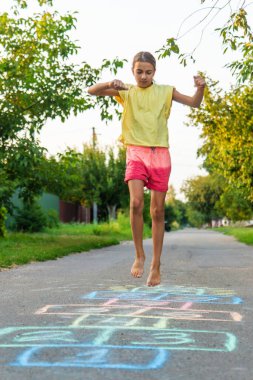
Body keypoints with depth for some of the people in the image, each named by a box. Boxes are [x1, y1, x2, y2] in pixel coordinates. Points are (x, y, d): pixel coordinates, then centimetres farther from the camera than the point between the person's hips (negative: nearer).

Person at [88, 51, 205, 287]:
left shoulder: (165, 91, 10)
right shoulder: (126, 92, 8)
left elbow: (194, 103, 5)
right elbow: (92, 91, 0)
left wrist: (201, 88, -16)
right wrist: (110, 84, -20)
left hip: (160, 154, 1)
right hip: (136, 152, -1)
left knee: (157, 211, 3)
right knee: (136, 202, -22)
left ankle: (156, 265, 11)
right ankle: (139, 255, -5)